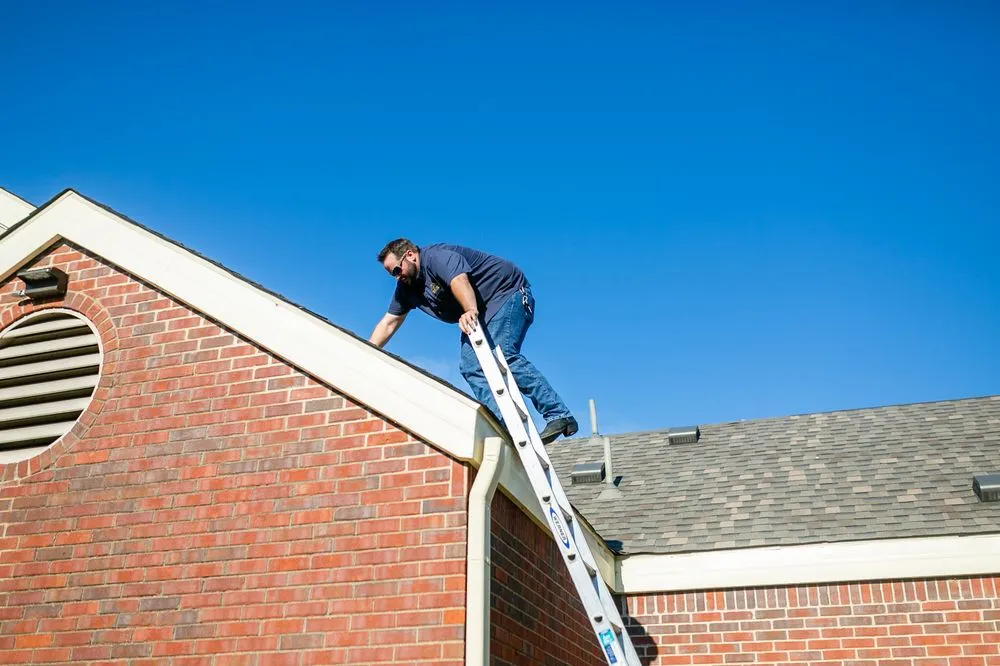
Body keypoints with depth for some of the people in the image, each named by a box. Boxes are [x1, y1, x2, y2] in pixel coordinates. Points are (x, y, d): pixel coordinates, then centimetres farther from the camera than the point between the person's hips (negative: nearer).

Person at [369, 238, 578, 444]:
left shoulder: (436, 256, -18)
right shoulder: (407, 287, 10)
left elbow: (459, 281, -36)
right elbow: (388, 323, 13)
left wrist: (470, 311, -54)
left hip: (509, 293, -10)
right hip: (480, 317, 10)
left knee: (503, 354, -27)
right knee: (471, 367, -7)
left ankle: (559, 415, -31)